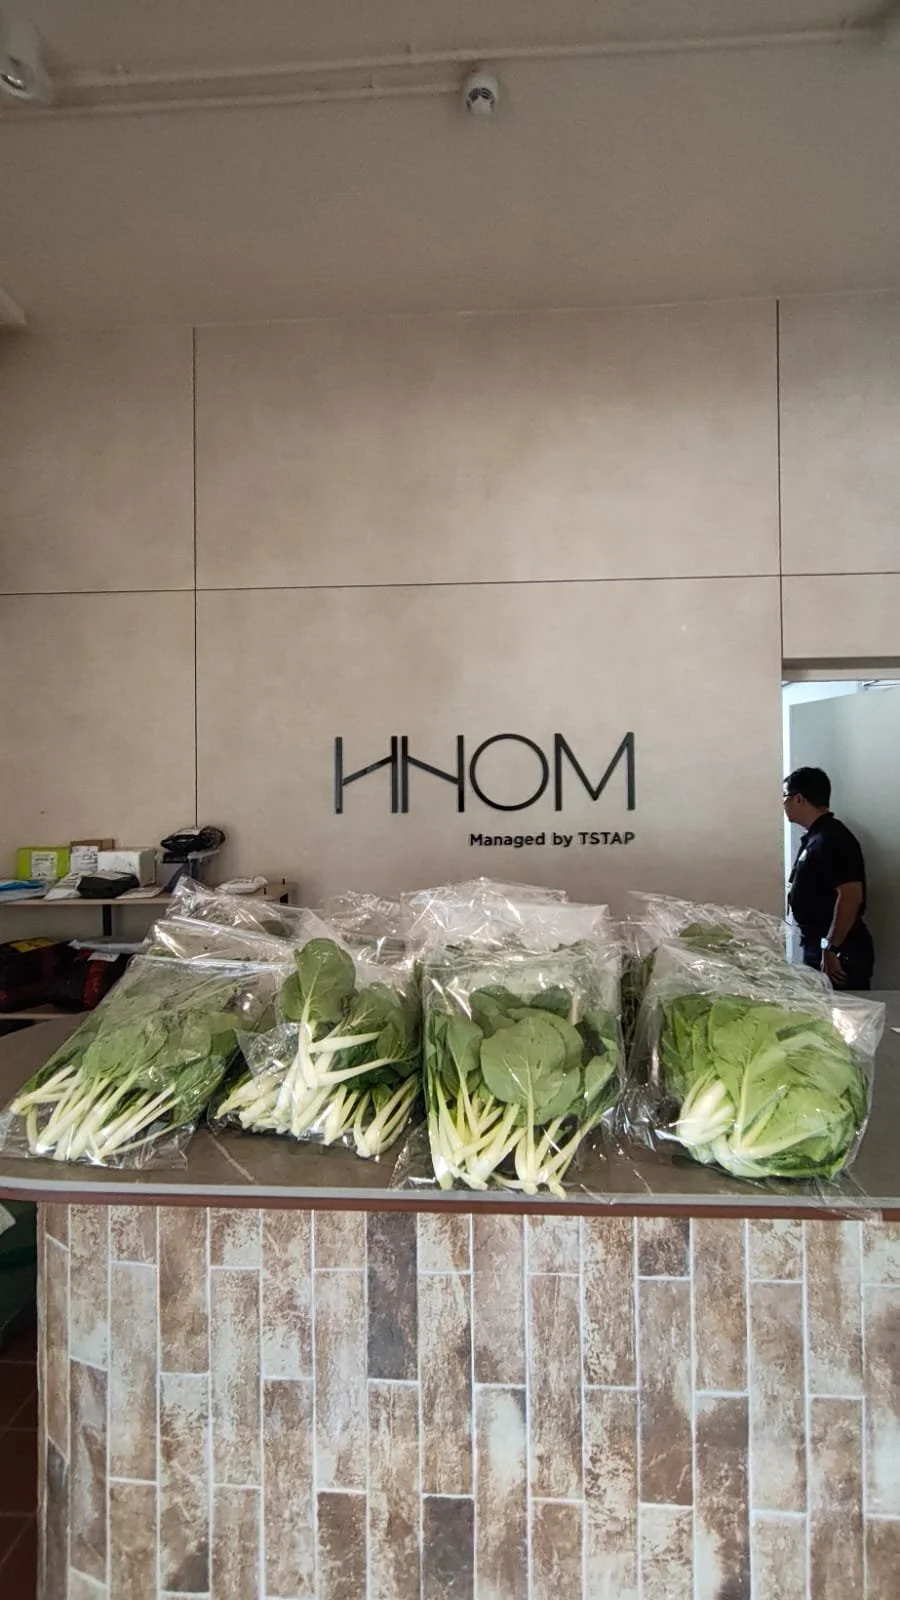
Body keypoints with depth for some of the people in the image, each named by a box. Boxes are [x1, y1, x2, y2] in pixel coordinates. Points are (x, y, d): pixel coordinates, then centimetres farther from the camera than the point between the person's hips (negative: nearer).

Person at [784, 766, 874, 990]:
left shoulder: (833, 839, -18)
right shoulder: (814, 837, 12)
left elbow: (850, 898, -26)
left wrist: (830, 949, -24)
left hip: (841, 953, -10)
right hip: (818, 946, 10)